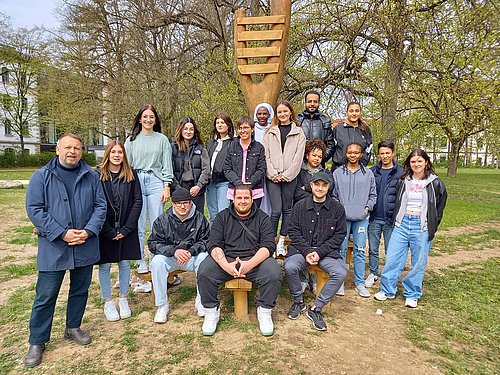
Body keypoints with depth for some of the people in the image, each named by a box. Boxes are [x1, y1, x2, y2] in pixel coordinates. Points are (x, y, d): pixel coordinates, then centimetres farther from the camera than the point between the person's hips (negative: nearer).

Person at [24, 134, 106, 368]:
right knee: (45, 296, 5)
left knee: (80, 290, 16)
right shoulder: (42, 176, -2)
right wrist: (62, 234, -16)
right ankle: (37, 342, 23)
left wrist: (88, 231, -12)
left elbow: (100, 206, 3)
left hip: (85, 247, 3)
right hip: (53, 248, -2)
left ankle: (73, 327, 36)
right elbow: (34, 209, -8)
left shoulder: (91, 176, 4)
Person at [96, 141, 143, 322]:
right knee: (105, 265, 6)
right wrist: (109, 231, -12)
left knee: (125, 263, 9)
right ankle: (108, 302, 22)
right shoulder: (97, 175, -5)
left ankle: (123, 299, 25)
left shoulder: (131, 175, 1)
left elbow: (137, 201, -2)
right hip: (105, 229, -1)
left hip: (126, 228, 2)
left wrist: (126, 229, -9)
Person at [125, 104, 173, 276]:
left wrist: (167, 187, -2)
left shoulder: (162, 139, 10)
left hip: (156, 182, -1)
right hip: (136, 182, 1)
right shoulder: (131, 140, 13)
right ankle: (141, 263, 10)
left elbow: (167, 165, 7)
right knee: (138, 226, 0)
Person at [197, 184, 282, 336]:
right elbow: (214, 244, -2)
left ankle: (265, 311, -1)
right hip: (226, 259, 1)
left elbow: (269, 245, -5)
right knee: (204, 272, -25)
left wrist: (250, 264, -23)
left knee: (274, 275, -28)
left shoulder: (262, 218, 6)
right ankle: (211, 311, -1)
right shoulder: (222, 217, 8)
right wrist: (225, 265, -22)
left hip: (256, 259, 0)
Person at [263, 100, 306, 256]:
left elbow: (298, 156, 0)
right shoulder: (270, 133, 12)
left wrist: (286, 175, -8)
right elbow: (266, 155, 5)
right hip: (273, 177, 0)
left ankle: (281, 242, 16)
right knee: (276, 210, -7)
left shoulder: (298, 133, 8)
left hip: (290, 177, 0)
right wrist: (273, 174, -7)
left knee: (287, 209, 6)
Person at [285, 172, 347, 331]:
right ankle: (298, 301, 2)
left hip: (326, 251, 0)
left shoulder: (337, 208, 3)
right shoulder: (300, 206, 4)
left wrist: (320, 252, -11)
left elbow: (339, 235, 1)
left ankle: (315, 309, -7)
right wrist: (306, 251, -13)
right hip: (302, 249, 0)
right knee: (289, 267, -28)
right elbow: (293, 231, 1)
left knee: (341, 272, -26)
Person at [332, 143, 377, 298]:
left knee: (360, 250, 6)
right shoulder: (338, 173, 5)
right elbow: (333, 195, 8)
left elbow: (373, 195, 13)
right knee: (341, 249, 2)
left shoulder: (368, 173, 8)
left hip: (362, 218, 1)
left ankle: (360, 283, 17)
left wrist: (367, 207, -1)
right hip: (342, 217, -1)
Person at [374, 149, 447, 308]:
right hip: (402, 223, 2)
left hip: (422, 226, -2)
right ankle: (387, 290, 17)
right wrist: (396, 220, 10)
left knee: (419, 262, 6)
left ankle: (412, 294, 22)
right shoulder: (403, 181, 6)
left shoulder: (435, 183, 0)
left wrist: (433, 226, 5)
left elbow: (440, 206, 8)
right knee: (392, 258, 2)